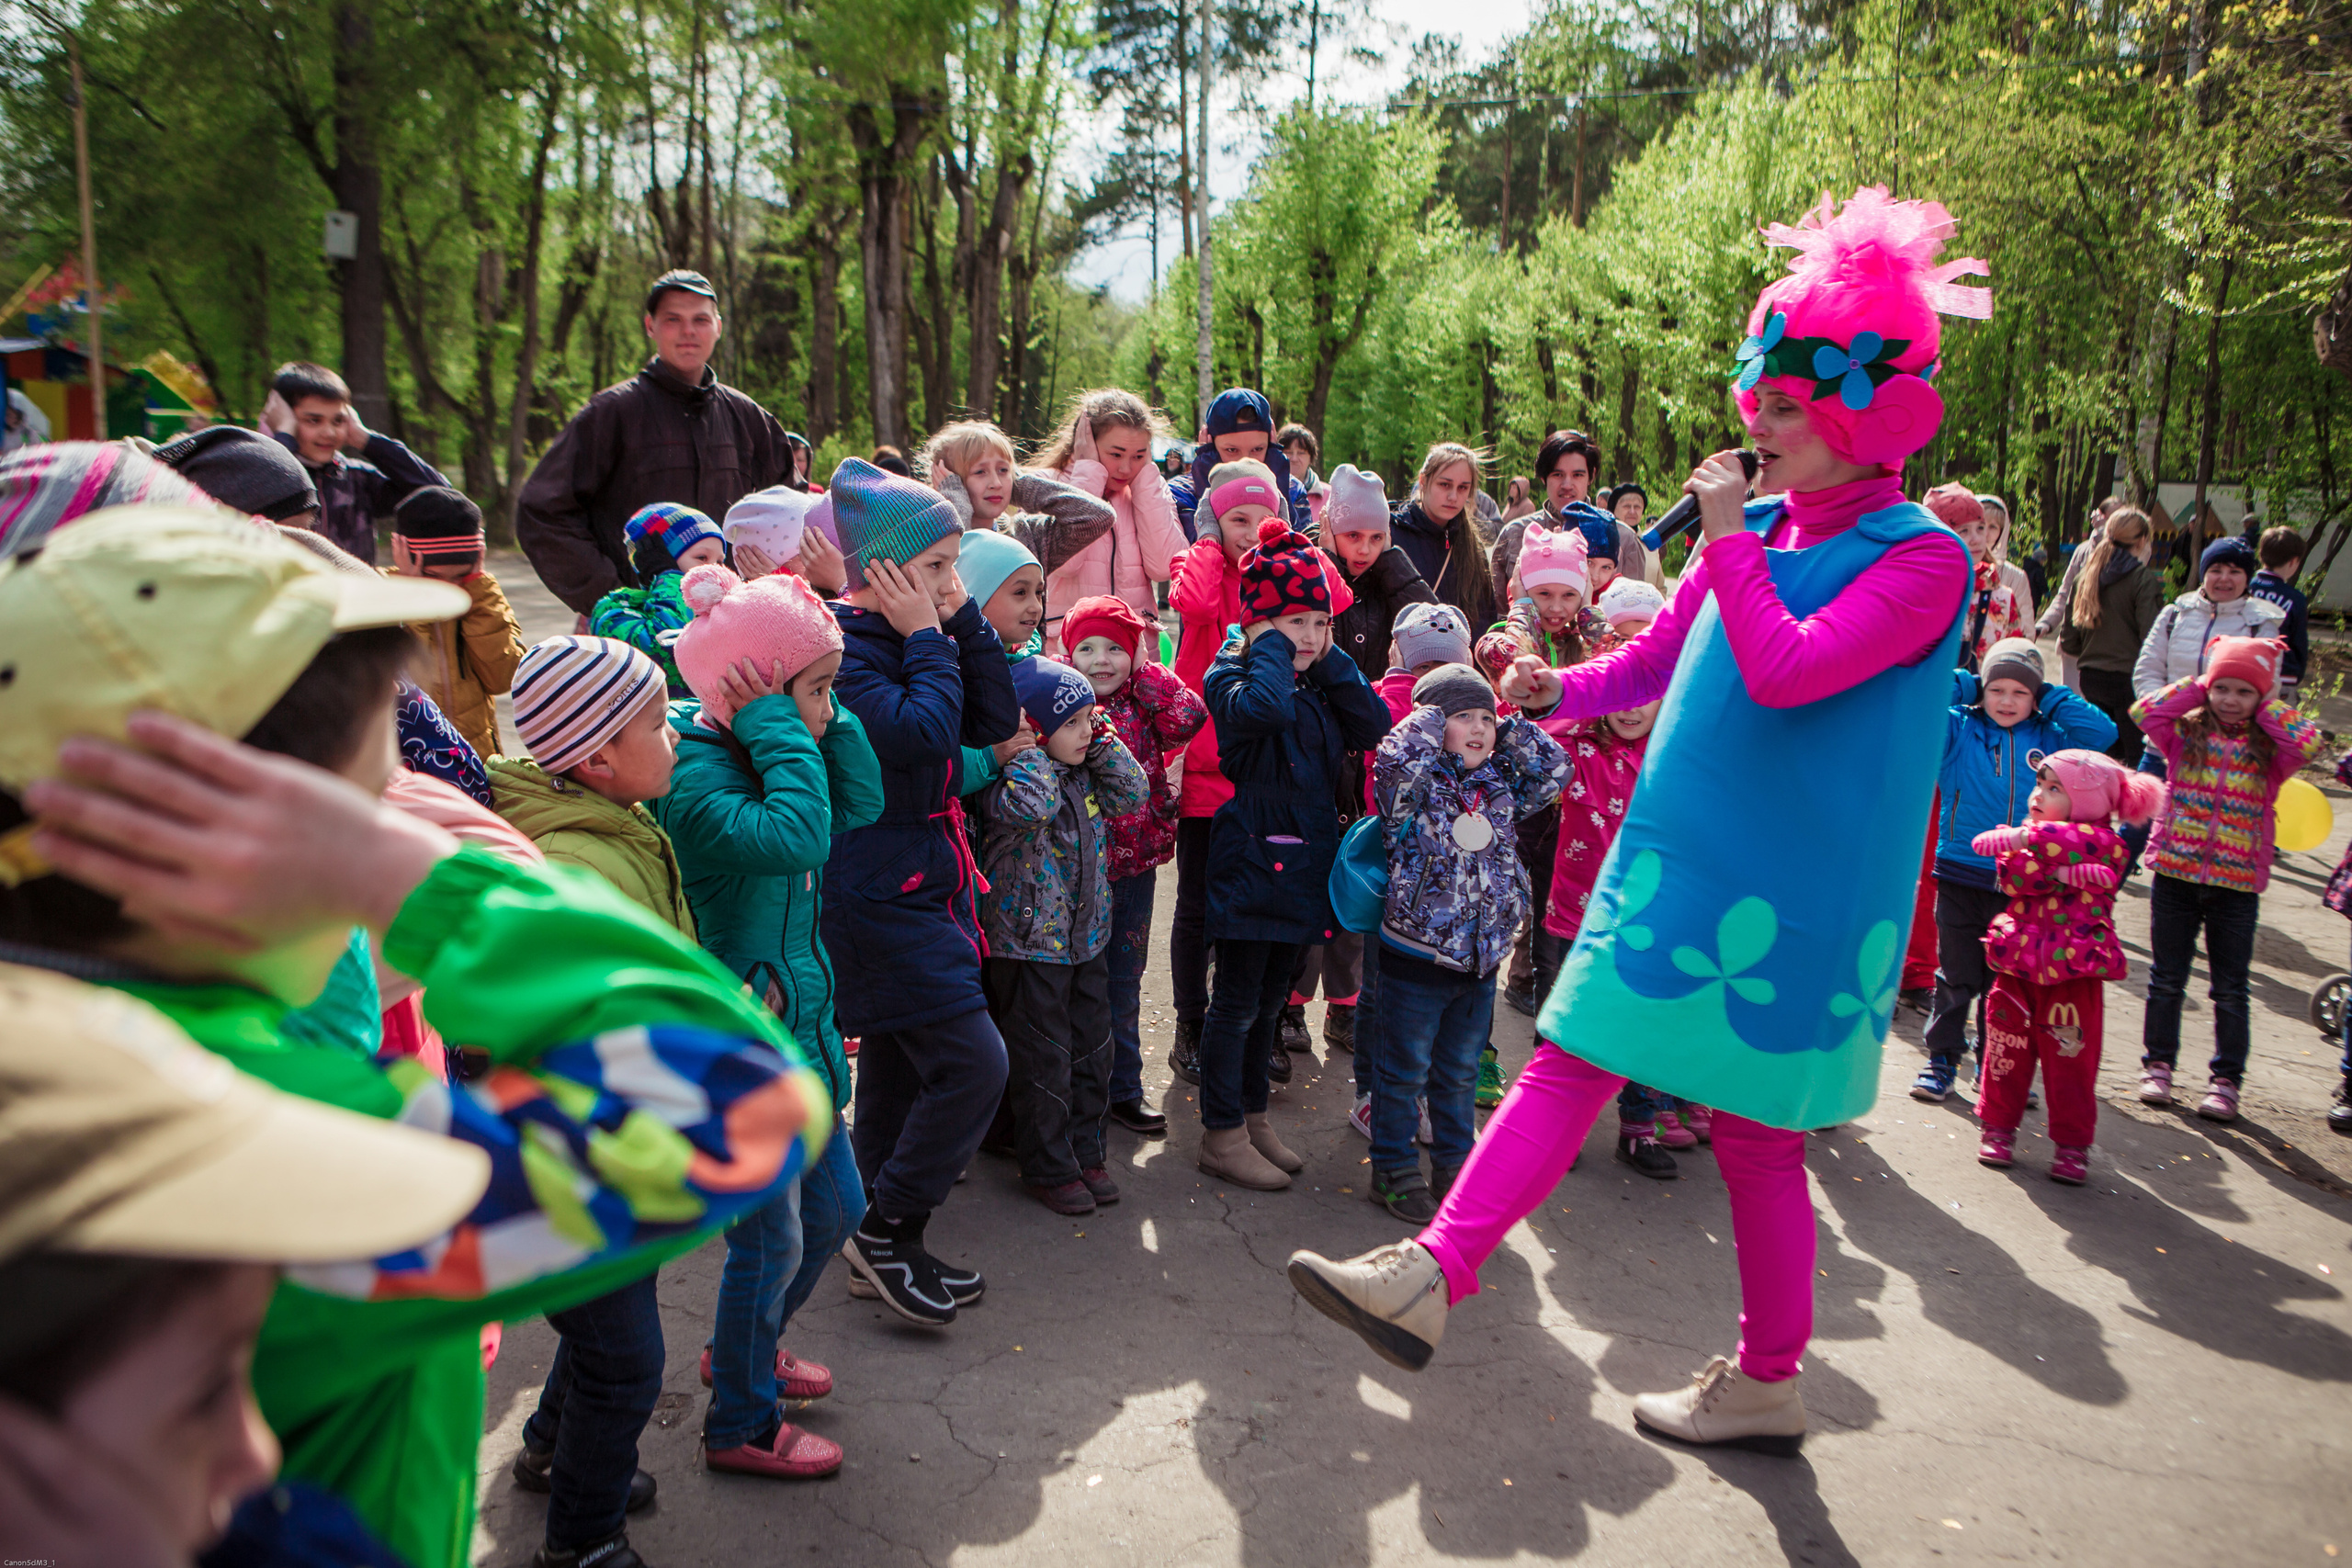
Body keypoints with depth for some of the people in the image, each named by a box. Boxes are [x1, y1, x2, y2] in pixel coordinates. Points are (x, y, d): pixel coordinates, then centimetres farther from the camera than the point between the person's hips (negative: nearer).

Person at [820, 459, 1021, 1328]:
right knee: (972, 1061, -11)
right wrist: (929, 639, -17)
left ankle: (888, 1252, 28)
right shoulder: (843, 646, -17)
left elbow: (996, 720, 4)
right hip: (877, 897, -10)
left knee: (899, 1073, 16)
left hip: (924, 887, 10)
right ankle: (886, 1229, 5)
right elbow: (924, 733, -28)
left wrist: (964, 619, -3)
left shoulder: (910, 638, 10)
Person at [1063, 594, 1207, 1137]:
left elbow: (1191, 718, -13)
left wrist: (1143, 670, -9)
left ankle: (1123, 1089, 27)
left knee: (1124, 980, 15)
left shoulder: (1144, 705, 4)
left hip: (1135, 866, 4)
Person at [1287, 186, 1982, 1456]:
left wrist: (1727, 540, -18)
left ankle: (1767, 1384, 26)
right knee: (1572, 1061, 1)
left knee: (1756, 1135, 6)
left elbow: (1788, 672, -26)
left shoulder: (1919, 557, -11)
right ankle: (1431, 1276, 1)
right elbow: (1657, 656, 19)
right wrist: (1562, 689, 2)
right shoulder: (1757, 526, 9)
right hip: (1683, 855, 6)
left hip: (1793, 888, -6)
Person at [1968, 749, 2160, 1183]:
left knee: (2071, 1062, 3)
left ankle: (2072, 1144, 17)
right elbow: (2014, 877, -11)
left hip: (2074, 974, -3)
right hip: (2018, 967, 3)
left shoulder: (2104, 842, -4)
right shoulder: (2021, 836, 9)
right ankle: (1998, 1127, 25)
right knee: (2007, 1051, 9)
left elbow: (2077, 841, -28)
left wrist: (2022, 838, -35)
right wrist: (2064, 874, -23)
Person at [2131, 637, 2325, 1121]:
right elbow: (2145, 710, -15)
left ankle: (2226, 1080, 18)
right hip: (2175, 875, 1)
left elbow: (2309, 743, -21)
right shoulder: (2185, 735, 1)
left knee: (2230, 989, 8)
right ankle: (2158, 1065, 25)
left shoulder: (2270, 749, -1)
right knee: (2167, 980, 11)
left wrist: (2269, 709, -7)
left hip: (2237, 885, 0)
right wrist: (2197, 687, -6)